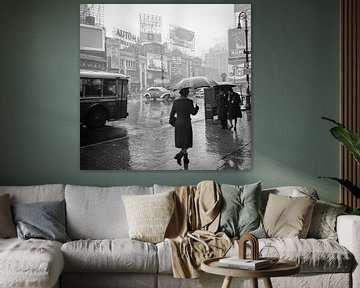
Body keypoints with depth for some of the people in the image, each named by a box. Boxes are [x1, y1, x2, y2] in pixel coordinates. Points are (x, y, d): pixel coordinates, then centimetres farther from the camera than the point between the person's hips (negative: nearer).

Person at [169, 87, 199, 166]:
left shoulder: (175, 101, -1)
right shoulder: (189, 102, -14)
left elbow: (172, 113, 5)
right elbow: (193, 113, -6)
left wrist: (171, 119, 24)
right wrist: (196, 107, 14)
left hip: (178, 123, 5)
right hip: (186, 124, -5)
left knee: (182, 142, 17)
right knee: (187, 143, 3)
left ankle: (186, 159, 24)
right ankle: (179, 155, -18)